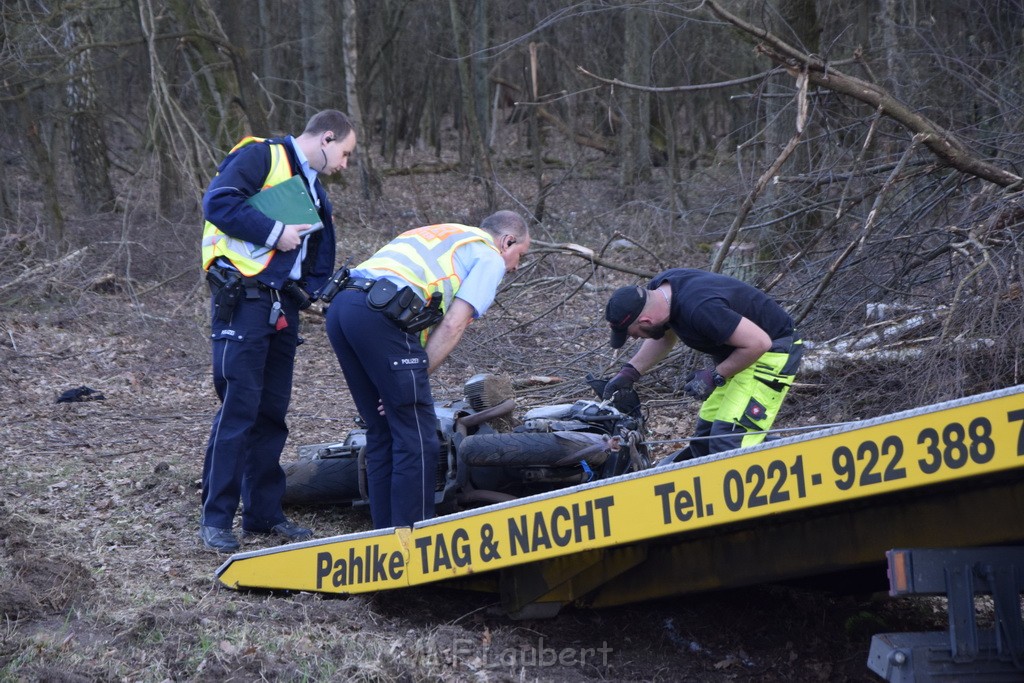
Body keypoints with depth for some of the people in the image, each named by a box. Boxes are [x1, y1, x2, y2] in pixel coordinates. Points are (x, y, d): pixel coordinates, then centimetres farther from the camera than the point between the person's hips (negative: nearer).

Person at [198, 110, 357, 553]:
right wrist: (274, 233, -15)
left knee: (272, 411, 10)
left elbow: (319, 265, 26)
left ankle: (264, 513, 17)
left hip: (282, 307, 9)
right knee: (238, 407, -10)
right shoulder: (262, 157, -4)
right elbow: (218, 201, -18)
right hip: (242, 298, -9)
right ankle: (215, 519, -5)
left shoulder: (314, 191, 24)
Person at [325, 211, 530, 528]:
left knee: (382, 432, 16)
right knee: (417, 437, -1)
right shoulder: (491, 258, 12)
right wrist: (416, 380, 2)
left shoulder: (441, 236, 36)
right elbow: (452, 326, -1)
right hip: (381, 314, -9)